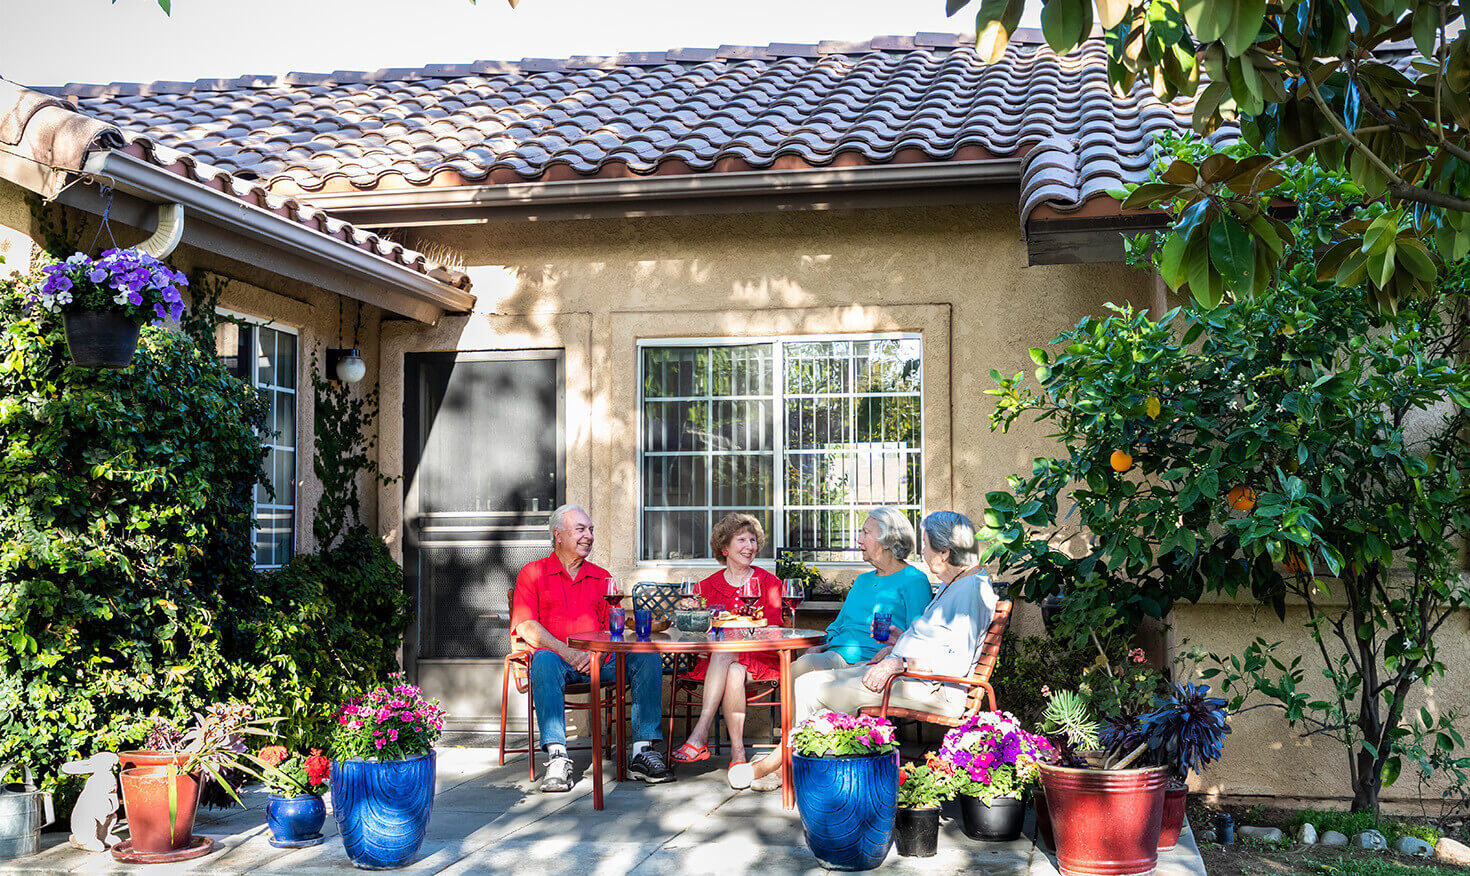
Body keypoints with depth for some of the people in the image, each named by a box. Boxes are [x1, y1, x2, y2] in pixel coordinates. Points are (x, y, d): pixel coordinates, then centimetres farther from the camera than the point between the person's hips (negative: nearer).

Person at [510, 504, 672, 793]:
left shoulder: (601, 577, 20)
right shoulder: (532, 573, 9)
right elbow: (527, 627, -4)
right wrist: (567, 652, -17)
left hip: (598, 662, 4)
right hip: (556, 659, -4)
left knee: (647, 658, -20)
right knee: (544, 660, -38)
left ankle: (643, 751, -24)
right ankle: (557, 758, -43)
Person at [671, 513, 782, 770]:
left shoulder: (768, 583, 10)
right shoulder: (708, 586, 15)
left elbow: (771, 632, 1)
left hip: (759, 659, -1)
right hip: (717, 658, 2)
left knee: (724, 654, -34)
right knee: (733, 673, -35)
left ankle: (699, 736, -38)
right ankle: (737, 754, -36)